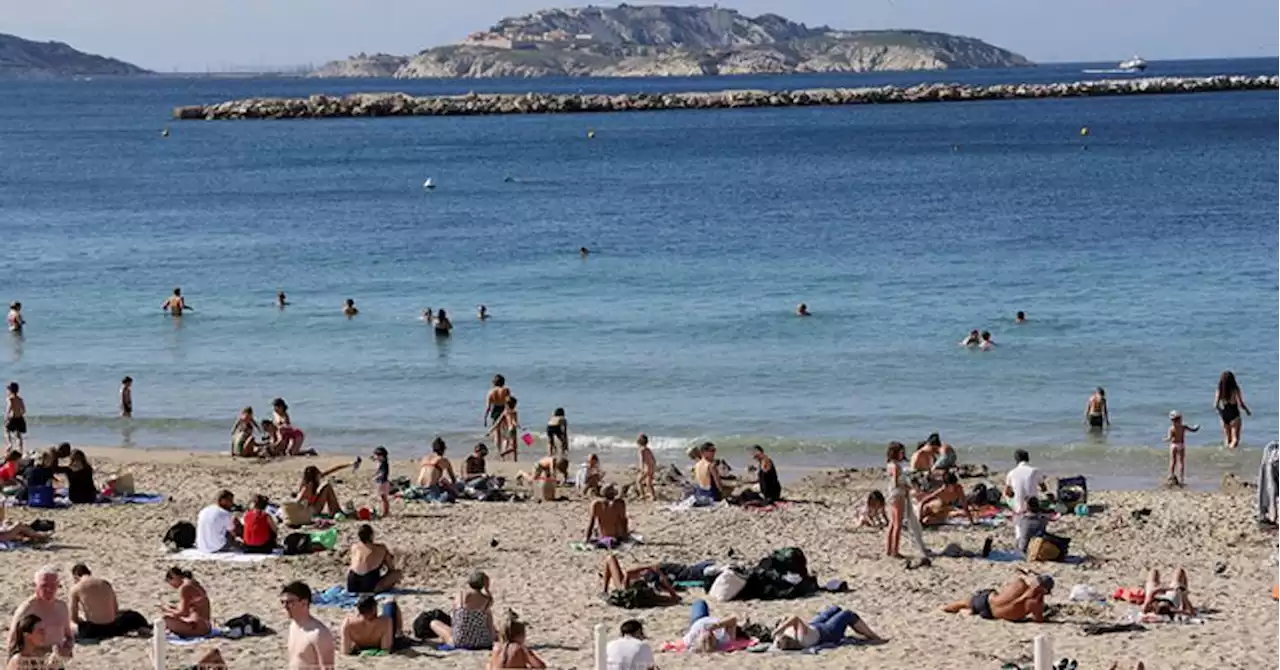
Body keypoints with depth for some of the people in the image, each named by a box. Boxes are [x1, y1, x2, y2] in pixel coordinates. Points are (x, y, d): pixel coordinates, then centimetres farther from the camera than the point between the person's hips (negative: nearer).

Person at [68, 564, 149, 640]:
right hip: (110, 627, 6)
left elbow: (73, 618, -1)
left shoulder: (76, 589, -3)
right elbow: (116, 610, 13)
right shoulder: (105, 583, 10)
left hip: (92, 630, -6)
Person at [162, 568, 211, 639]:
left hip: (198, 628, -10)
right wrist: (172, 608, 16)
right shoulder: (194, 584, 13)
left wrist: (168, 610, 2)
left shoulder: (184, 588, -14)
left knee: (166, 619, -16)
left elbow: (183, 612, -14)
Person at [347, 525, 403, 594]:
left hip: (352, 588, 3)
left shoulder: (354, 547, 11)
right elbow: (391, 568, 13)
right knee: (398, 573, 9)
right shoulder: (381, 548, 2)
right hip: (370, 587, -3)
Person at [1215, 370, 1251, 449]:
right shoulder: (1235, 389, -13)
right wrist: (1247, 411, 4)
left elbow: (1216, 405, 0)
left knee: (1227, 438, 17)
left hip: (1224, 415, 4)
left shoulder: (1219, 390, -1)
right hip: (1234, 415, -4)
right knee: (1235, 438, -1)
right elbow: (1240, 404, -15)